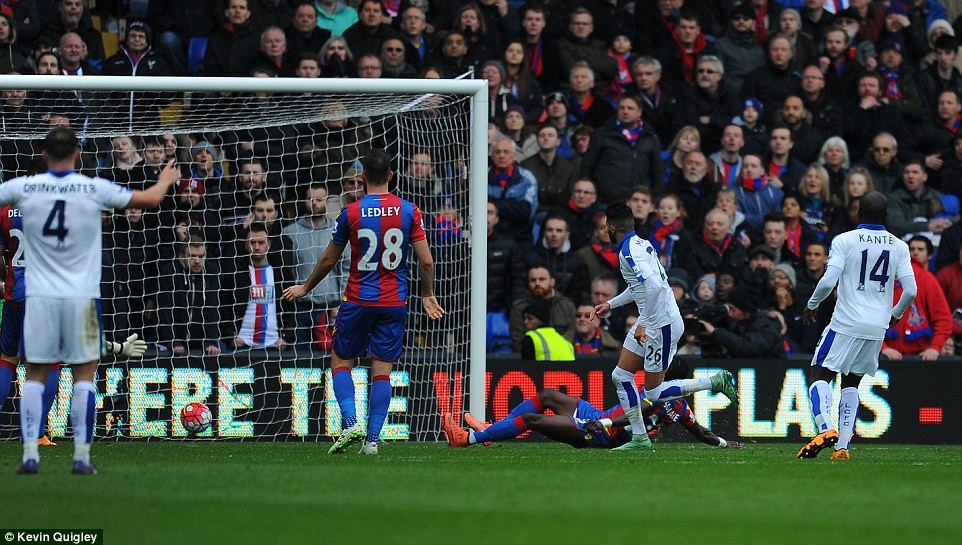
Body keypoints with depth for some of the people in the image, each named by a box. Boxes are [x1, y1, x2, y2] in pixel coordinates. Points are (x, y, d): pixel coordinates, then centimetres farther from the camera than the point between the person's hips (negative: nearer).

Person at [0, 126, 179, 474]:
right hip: (81, 297, -1)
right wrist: (165, 181, 28)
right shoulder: (95, 189, -4)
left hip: (40, 297, 1)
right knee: (84, 375, 6)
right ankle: (82, 456, 1)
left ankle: (30, 454, -1)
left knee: (34, 377, 7)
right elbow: (150, 199, 6)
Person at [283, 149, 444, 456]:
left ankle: (351, 422, -10)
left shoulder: (351, 212, -6)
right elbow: (426, 261, -2)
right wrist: (427, 295, 16)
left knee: (341, 361, 11)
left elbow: (329, 260, 4)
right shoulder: (408, 211, -2)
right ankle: (372, 439, 0)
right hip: (395, 302, 2)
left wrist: (306, 288, 20)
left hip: (359, 301, -2)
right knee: (382, 370, 5)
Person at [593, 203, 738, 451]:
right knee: (620, 377, 9)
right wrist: (611, 304, 31)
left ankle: (716, 382, 4)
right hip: (650, 323, 10)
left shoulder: (629, 251, -20)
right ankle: (639, 437, 12)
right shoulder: (639, 243, 11)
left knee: (654, 393, -1)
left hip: (662, 325, -10)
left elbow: (654, 286, -33)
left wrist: (643, 324, -27)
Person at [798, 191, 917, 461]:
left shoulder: (844, 241, -6)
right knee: (851, 383, 16)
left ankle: (825, 429, -21)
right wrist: (895, 315, 19)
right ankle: (843, 446, 6)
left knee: (820, 376, 4)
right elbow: (910, 290, 0)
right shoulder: (899, 247, 4)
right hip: (878, 327, 4)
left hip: (846, 324, -4)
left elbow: (828, 281, -15)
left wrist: (811, 305, 3)